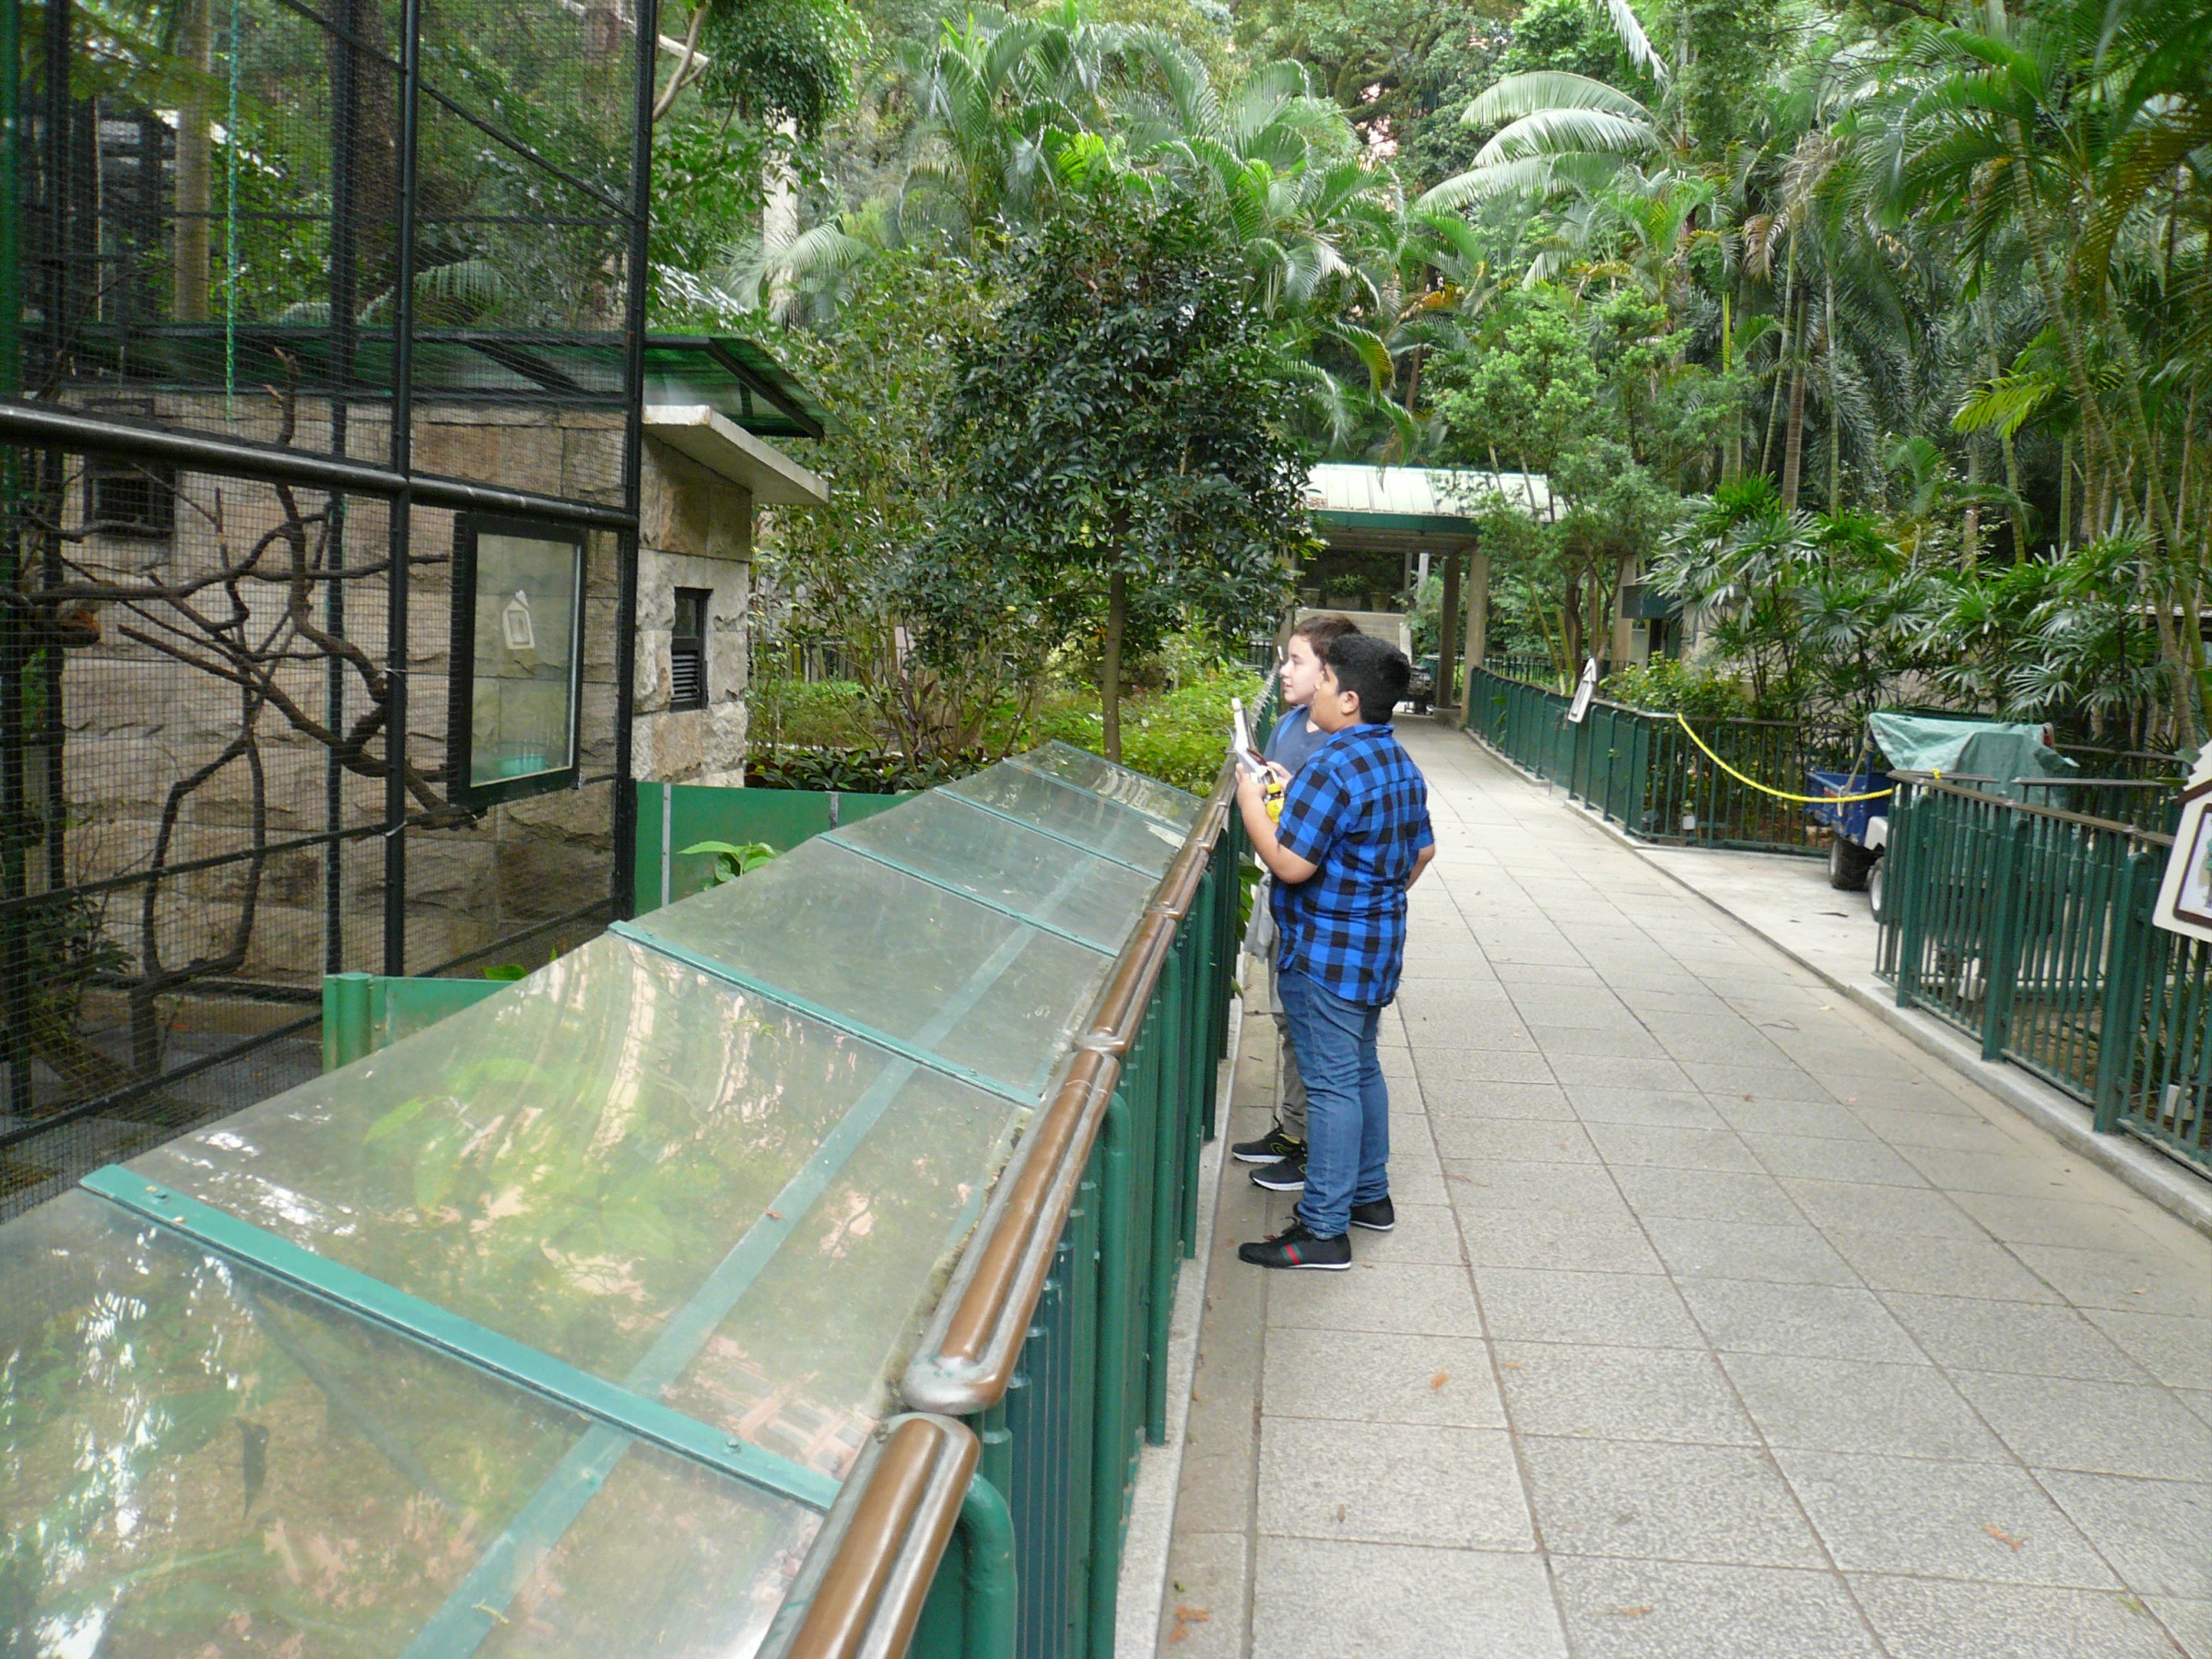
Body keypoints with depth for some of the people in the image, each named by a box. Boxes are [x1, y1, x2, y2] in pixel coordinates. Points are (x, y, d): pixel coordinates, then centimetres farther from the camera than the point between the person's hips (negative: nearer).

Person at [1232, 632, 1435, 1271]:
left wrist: (1250, 802, -12)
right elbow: (1423, 850, 18)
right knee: (1361, 1069, 20)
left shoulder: (1334, 768, -23)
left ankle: (1324, 1229, 2)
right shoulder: (1400, 763, 9)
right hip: (1378, 943, 10)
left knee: (1331, 1083, -4)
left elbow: (1290, 864, -25)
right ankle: (1369, 1194, 32)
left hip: (1328, 951, -10)